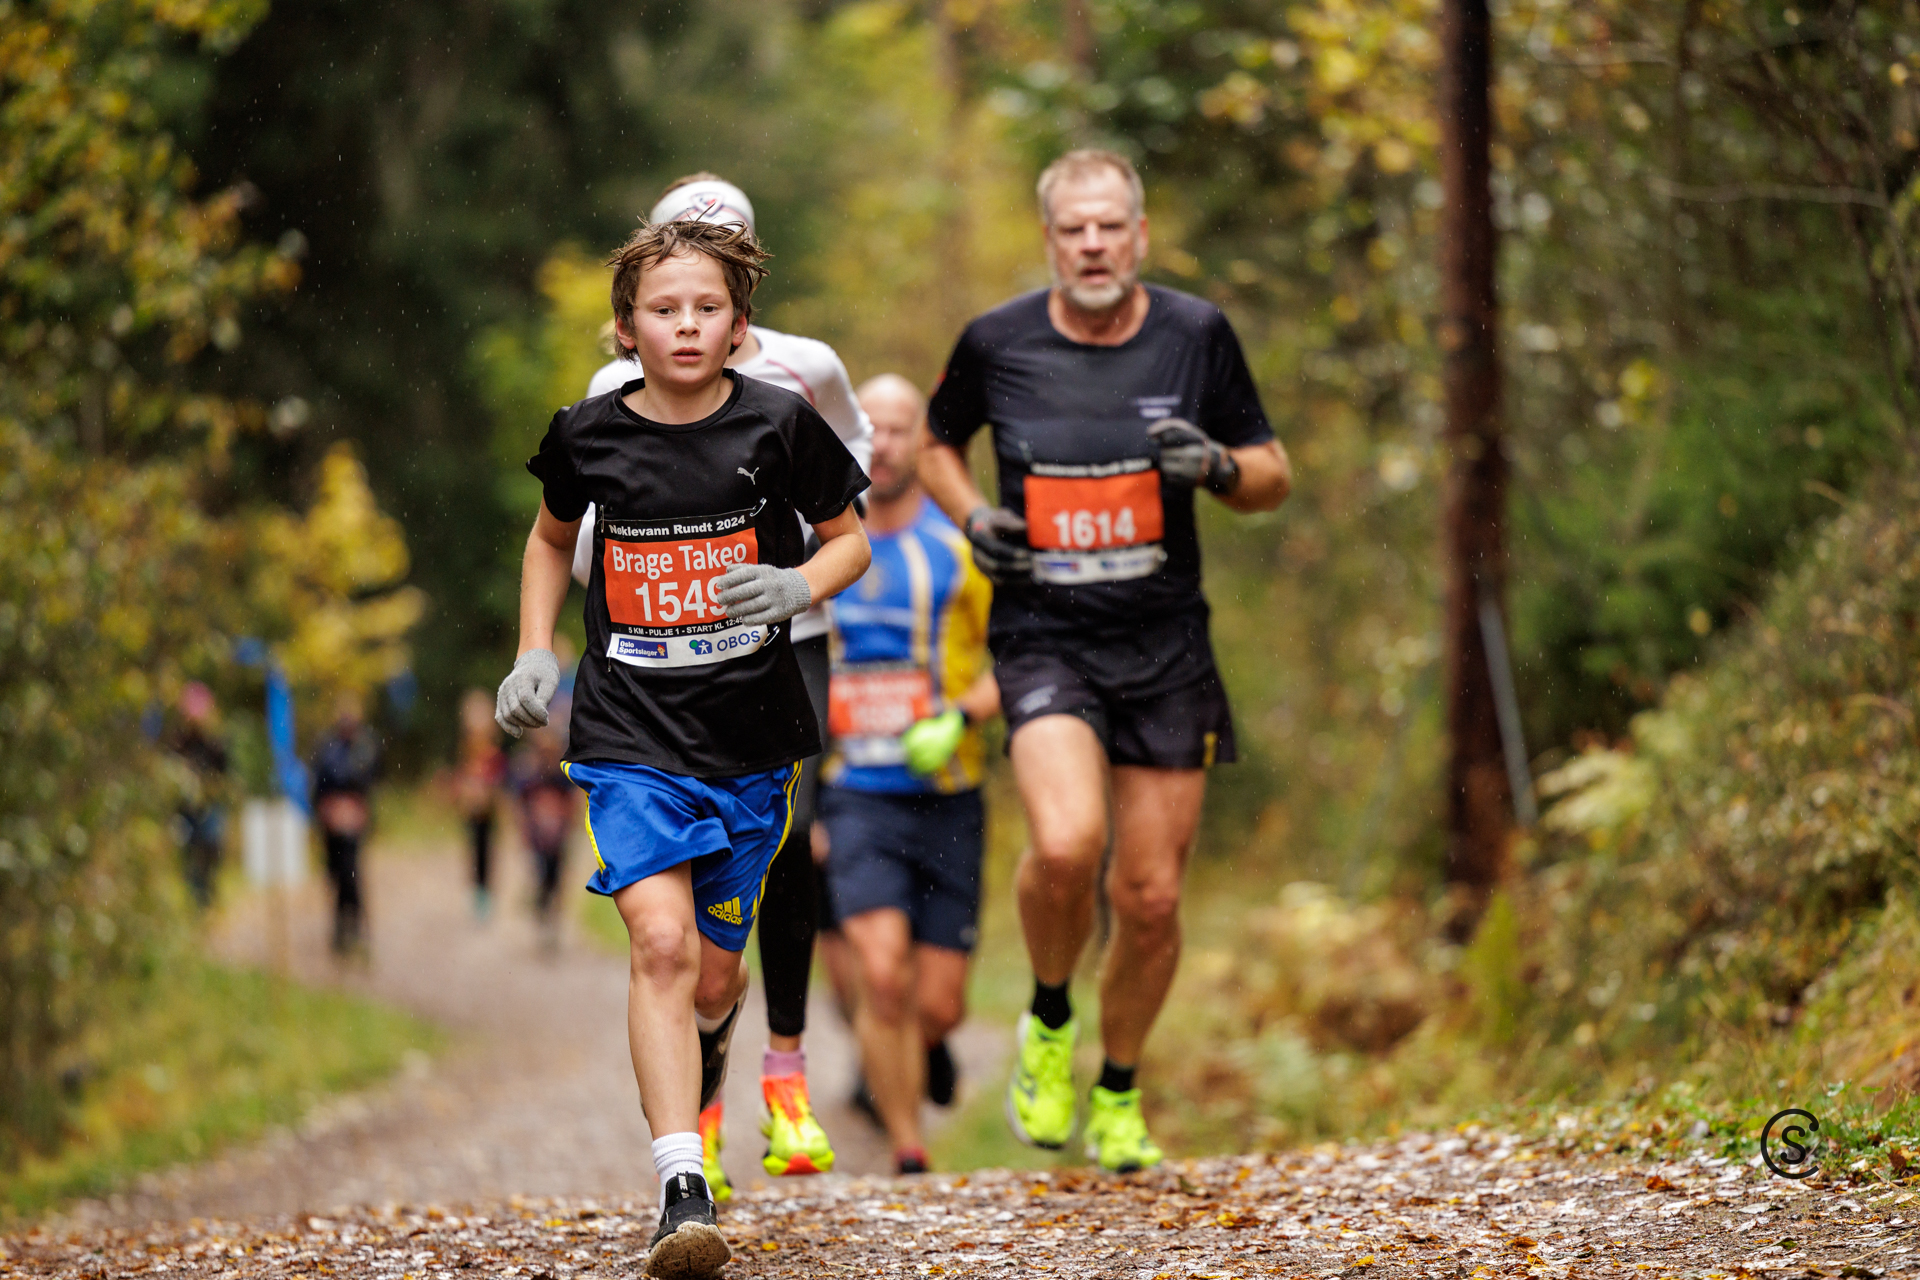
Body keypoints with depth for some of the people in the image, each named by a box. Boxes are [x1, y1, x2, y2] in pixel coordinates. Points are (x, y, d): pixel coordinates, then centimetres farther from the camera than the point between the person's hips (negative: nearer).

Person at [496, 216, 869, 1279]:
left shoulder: (777, 425, -6)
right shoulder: (590, 434, -2)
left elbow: (850, 537, 7)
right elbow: (552, 537, 18)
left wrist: (798, 585, -14)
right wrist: (535, 655, 8)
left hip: (750, 737, 1)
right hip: (630, 734, -1)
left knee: (712, 971, 9)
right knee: (661, 943, -19)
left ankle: (708, 1035, 48)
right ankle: (683, 1194, -20)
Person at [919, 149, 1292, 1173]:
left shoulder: (1196, 335, 0)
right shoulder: (997, 343, -2)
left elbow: (1272, 476, 9)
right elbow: (939, 445, 17)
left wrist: (1218, 465, -14)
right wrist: (972, 517, -3)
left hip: (1165, 646, 2)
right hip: (1043, 637, -2)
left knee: (1150, 897, 3)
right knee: (1066, 843, -26)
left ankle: (1118, 1094, 28)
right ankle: (1049, 1021, 4)